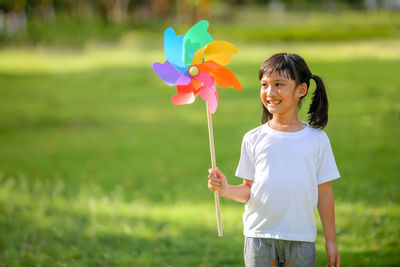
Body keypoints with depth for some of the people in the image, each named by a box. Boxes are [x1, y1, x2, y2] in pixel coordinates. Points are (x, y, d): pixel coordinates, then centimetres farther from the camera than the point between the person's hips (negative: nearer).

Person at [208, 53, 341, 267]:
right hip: (259, 237, 0)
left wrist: (331, 240, 7)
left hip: (301, 240, 0)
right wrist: (226, 190, -14)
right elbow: (249, 190, 6)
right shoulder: (254, 139, 4)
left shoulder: (317, 140, 3)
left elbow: (324, 193, 6)